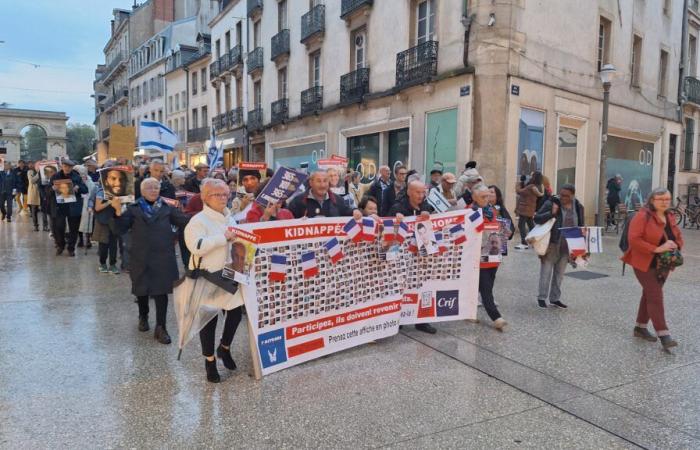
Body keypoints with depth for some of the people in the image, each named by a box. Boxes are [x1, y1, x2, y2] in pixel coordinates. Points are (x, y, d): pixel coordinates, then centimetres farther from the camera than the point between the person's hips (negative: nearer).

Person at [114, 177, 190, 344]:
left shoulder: (167, 208, 3)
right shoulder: (134, 209, 4)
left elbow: (185, 222, -3)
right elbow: (122, 228, -3)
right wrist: (118, 211, -18)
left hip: (163, 257, -1)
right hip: (141, 257, 1)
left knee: (161, 291, -2)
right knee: (141, 289, 15)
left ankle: (160, 328, 4)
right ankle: (143, 317, 40)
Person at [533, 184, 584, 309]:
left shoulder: (578, 207, 5)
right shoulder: (551, 203, -10)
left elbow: (580, 226, 15)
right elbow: (537, 218, -12)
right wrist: (551, 213, -26)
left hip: (567, 246, 4)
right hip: (551, 244, -4)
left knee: (559, 273, 13)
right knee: (546, 271, 1)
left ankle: (555, 298, 24)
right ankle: (542, 298, 13)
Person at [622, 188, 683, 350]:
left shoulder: (670, 217, 7)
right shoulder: (642, 216, -16)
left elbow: (679, 237, 16)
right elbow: (633, 239, -24)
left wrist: (675, 246, -7)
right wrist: (656, 249, -27)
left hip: (663, 264, 8)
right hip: (645, 263, -8)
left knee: (649, 295, 15)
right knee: (656, 297, -9)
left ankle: (640, 327, 27)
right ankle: (663, 335, -6)